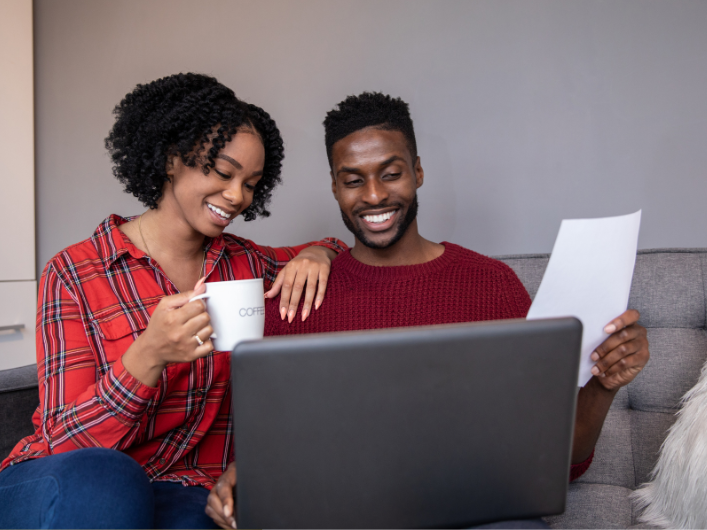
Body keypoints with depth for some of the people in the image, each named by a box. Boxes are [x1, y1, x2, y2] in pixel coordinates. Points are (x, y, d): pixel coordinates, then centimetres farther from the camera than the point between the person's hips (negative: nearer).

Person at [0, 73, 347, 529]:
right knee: (101, 478, -36)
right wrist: (149, 356, -30)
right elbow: (67, 441, -11)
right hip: (61, 488, -1)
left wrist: (316, 254, -5)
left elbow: (344, 249, 20)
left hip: (178, 490, 2)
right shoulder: (74, 273, -6)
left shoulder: (242, 264, 7)